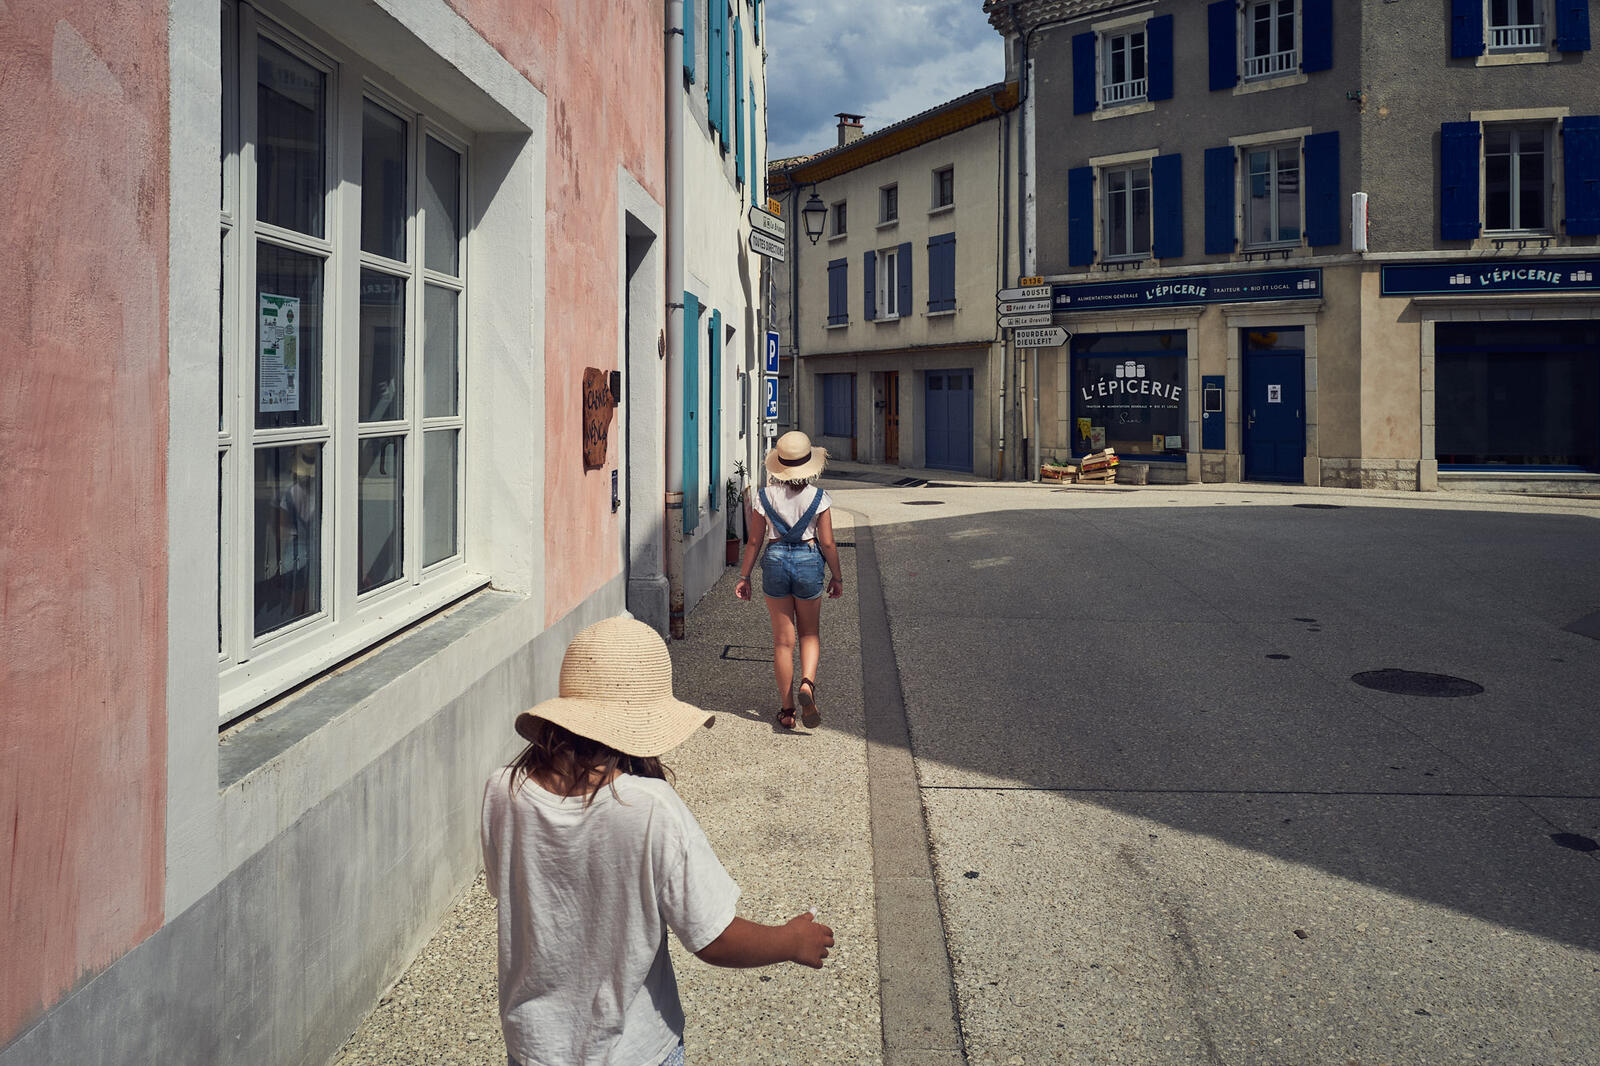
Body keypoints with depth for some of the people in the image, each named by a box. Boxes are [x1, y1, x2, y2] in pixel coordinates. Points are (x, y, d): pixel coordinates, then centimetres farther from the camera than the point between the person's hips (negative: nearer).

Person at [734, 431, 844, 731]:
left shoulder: (765, 496, -4)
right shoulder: (818, 497, -6)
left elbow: (754, 541, 0)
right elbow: (827, 543, -5)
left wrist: (744, 576, 9)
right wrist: (837, 577, 7)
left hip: (775, 561, 1)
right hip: (809, 560, -1)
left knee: (783, 639, 9)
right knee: (810, 633, 17)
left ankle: (786, 709, 14)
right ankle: (807, 682, -10)